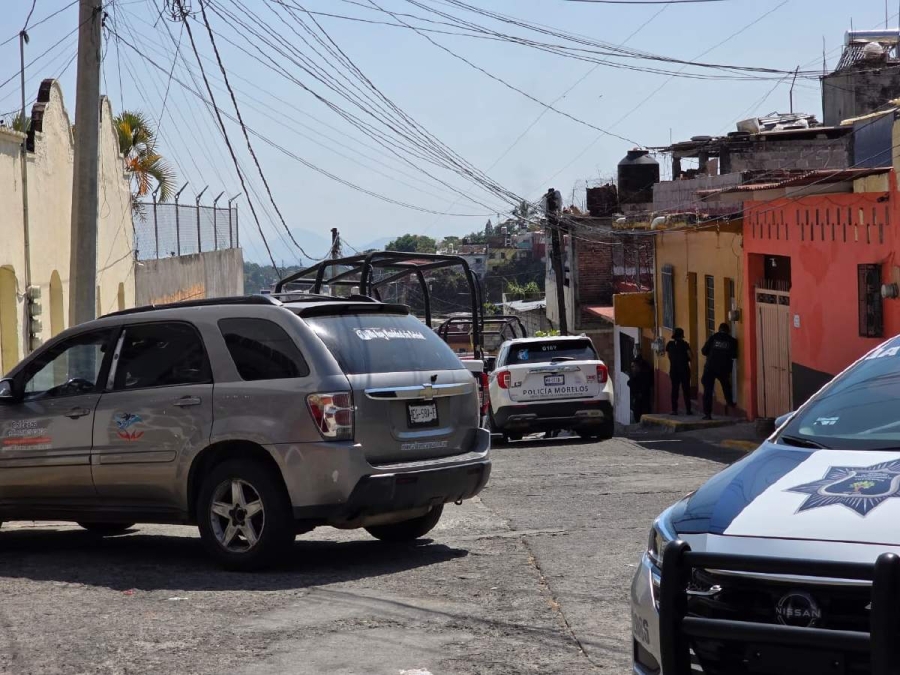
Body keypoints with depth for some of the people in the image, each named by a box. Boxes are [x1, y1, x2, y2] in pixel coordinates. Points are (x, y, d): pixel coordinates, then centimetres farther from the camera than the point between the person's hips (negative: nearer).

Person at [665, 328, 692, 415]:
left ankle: (674, 410, -3)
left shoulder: (669, 344, 2)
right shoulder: (684, 344, -6)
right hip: (684, 369, -2)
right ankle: (688, 409, 0)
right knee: (686, 389, 4)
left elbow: (668, 356, 6)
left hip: (673, 369, 2)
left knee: (674, 389, 5)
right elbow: (691, 356, -10)